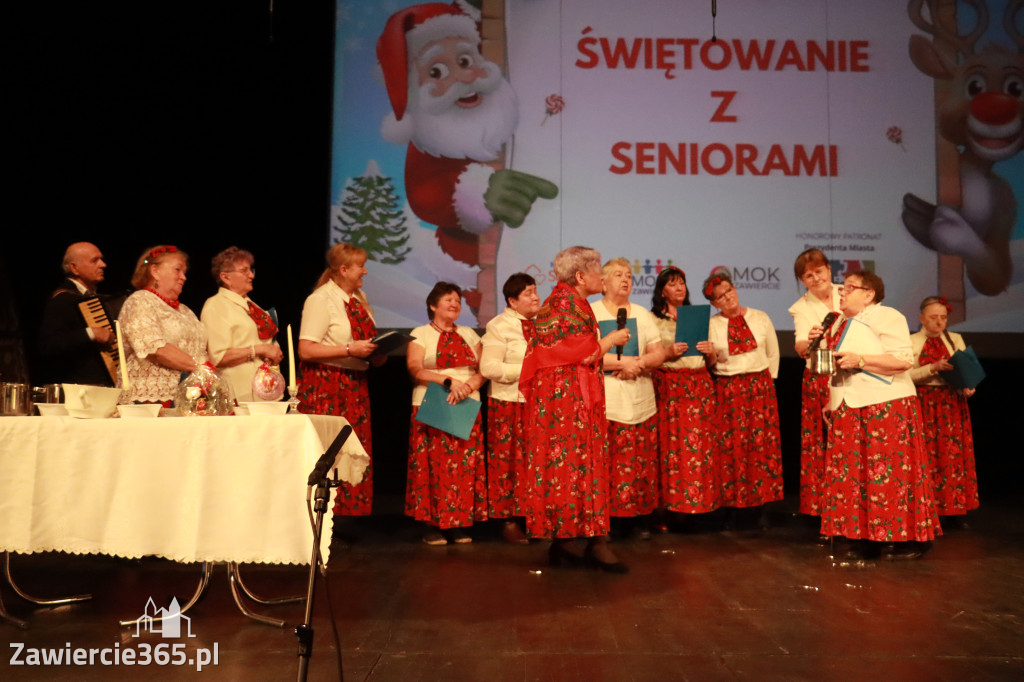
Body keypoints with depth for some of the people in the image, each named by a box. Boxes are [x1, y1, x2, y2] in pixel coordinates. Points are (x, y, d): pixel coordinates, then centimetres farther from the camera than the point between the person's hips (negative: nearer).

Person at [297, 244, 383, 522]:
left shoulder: (359, 299, 16)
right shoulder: (320, 299, -9)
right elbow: (306, 350, -17)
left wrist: (377, 353, 3)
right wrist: (350, 349, -19)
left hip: (355, 387, 8)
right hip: (325, 387, -8)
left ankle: (339, 521, 12)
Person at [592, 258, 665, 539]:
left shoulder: (643, 314, 19)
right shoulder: (591, 313, 4)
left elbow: (658, 354, 12)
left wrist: (637, 363, -8)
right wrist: (622, 361, -14)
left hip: (640, 401, 4)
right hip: (604, 401, -4)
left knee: (641, 462, 2)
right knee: (606, 464, -9)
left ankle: (640, 519, 11)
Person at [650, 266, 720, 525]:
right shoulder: (653, 319, 6)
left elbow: (710, 362, 21)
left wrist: (710, 352, 0)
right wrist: (668, 353, -17)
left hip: (700, 386, 4)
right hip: (669, 386, -4)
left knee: (701, 447, -2)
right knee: (671, 446, -8)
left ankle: (698, 501, 6)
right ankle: (669, 504, -1)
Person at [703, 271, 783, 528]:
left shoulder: (760, 318, 6)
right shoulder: (711, 325, 2)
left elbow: (773, 353, 13)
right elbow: (709, 364, 7)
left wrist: (766, 381, 9)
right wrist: (710, 357, -13)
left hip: (759, 387, 1)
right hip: (727, 389, -1)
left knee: (761, 445, -2)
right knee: (730, 448, -2)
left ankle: (762, 504, 6)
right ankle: (733, 504, 8)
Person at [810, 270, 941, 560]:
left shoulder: (885, 317, -6)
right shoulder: (843, 323, 18)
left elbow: (903, 359, -16)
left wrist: (859, 360, -20)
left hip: (885, 407, -7)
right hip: (848, 411, 8)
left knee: (888, 473, -7)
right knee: (852, 474, 4)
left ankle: (906, 538, 3)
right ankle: (864, 539, 9)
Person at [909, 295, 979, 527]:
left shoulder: (955, 340, 13)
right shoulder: (911, 341, 5)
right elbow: (907, 374, -6)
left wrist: (968, 386, -16)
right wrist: (934, 368, -19)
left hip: (952, 404, 2)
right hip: (925, 404, -2)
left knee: (955, 454, -1)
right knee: (929, 455, -1)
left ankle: (955, 510, 6)